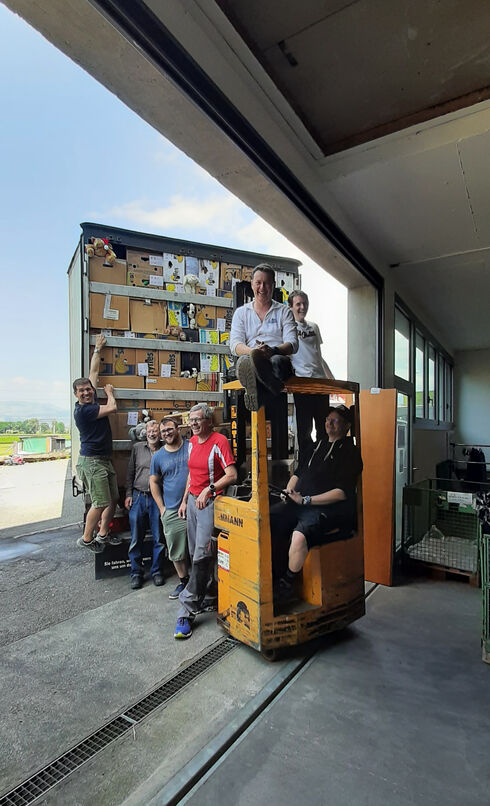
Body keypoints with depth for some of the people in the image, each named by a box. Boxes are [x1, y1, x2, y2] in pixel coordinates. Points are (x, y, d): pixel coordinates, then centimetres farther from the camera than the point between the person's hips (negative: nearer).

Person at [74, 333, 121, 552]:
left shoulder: (91, 400, 7)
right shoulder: (83, 409, -18)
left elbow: (93, 372, 13)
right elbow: (112, 408, -19)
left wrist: (98, 349, 19)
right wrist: (109, 392, 1)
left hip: (104, 459, 9)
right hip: (92, 461, -9)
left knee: (113, 499, 12)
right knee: (100, 502, -4)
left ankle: (103, 534, 26)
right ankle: (86, 539, 14)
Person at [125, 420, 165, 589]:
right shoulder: (137, 448, 6)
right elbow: (130, 473, 10)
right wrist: (128, 494, 4)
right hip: (138, 497, 1)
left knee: (159, 538, 7)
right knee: (136, 539, 7)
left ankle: (156, 571, 23)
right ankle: (136, 573, 22)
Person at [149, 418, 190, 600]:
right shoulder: (158, 456, 6)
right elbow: (154, 482, 13)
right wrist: (162, 508, 5)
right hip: (172, 511, 2)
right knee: (176, 552, 11)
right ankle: (183, 580, 31)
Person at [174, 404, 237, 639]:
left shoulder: (219, 442, -14)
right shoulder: (192, 442, 10)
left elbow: (232, 475, -19)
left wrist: (209, 489, -29)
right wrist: (185, 500, 18)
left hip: (210, 502, -8)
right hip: (193, 500, 8)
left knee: (202, 556, -7)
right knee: (195, 554, 14)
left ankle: (187, 612, 1)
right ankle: (211, 591, 33)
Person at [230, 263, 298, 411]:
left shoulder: (284, 312, 19)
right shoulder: (241, 312, 21)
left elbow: (293, 344, 4)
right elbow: (235, 345, 5)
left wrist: (272, 350, -20)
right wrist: (253, 351, -19)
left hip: (279, 358, -1)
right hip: (250, 358, 1)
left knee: (276, 361, -39)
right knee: (244, 361, -37)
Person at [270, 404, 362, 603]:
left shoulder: (350, 452, -3)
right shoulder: (318, 445, 20)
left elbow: (342, 493, -13)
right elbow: (299, 473, 26)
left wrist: (305, 500, -16)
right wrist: (289, 491, 5)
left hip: (329, 509, -7)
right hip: (298, 503, 7)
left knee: (300, 534, -33)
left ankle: (287, 584, -11)